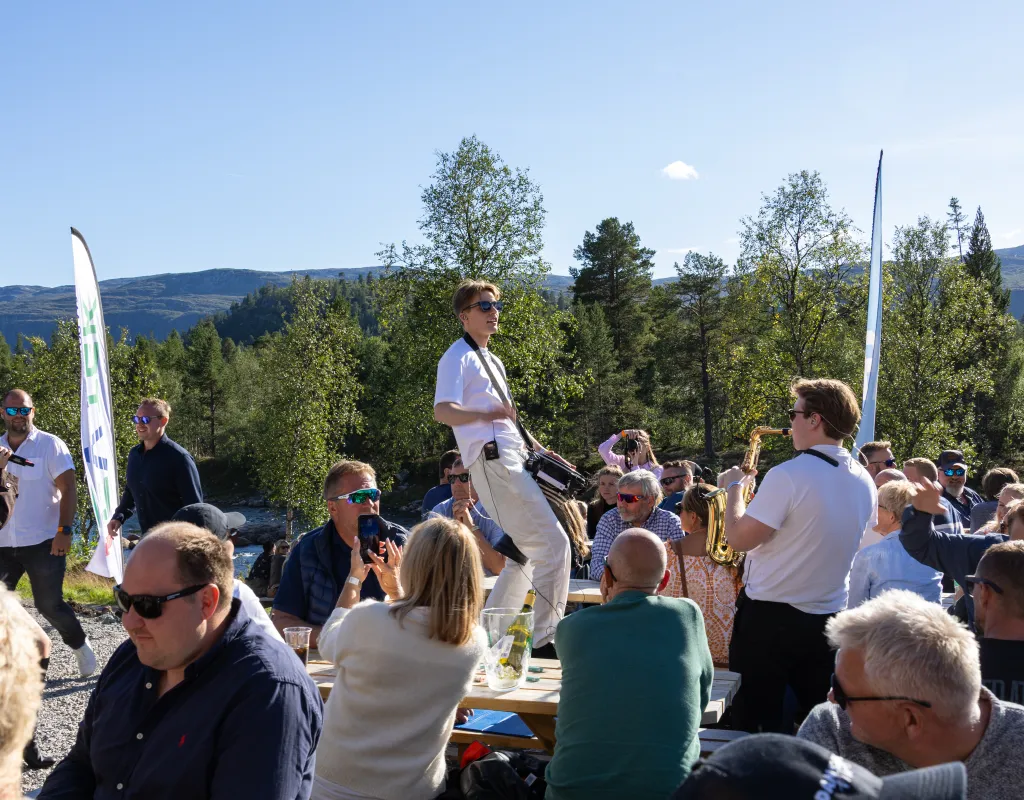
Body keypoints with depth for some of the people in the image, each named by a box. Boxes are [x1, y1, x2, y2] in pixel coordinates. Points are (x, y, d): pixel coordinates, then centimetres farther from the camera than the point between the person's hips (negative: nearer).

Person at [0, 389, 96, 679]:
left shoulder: (51, 445, -4)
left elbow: (68, 490, -8)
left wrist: (64, 531, -16)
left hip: (43, 541, -4)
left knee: (49, 605, 3)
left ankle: (80, 645, 27)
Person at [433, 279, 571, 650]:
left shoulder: (492, 360, 26)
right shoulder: (458, 357, -4)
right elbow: (442, 411, -18)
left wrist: (539, 449, 23)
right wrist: (485, 414, -32)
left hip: (514, 460, 10)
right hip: (493, 461, -10)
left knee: (529, 552, 15)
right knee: (554, 543, -14)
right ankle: (545, 638, -6)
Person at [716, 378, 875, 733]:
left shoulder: (789, 475, -21)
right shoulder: (865, 483, 3)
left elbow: (738, 538, -18)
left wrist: (734, 487, -2)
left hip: (769, 617, -6)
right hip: (827, 620, 6)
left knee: (755, 723, 6)